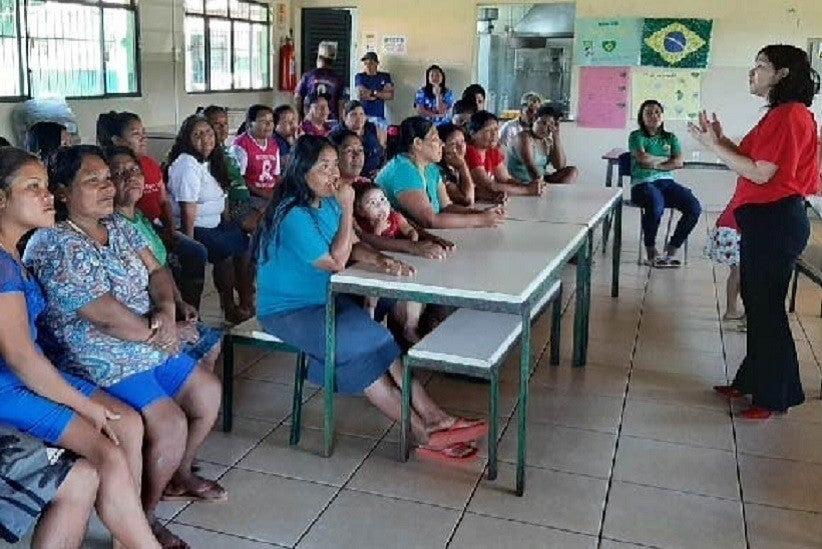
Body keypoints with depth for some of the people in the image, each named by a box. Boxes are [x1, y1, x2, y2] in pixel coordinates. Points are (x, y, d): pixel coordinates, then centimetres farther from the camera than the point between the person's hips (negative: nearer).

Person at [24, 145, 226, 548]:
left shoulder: (119, 227, 8)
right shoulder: (54, 246, -20)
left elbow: (156, 271, 6)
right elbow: (104, 316, -25)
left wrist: (166, 311, -15)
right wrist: (155, 334, -13)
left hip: (149, 345, 10)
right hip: (101, 362, -9)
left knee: (208, 392, 12)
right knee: (170, 424, -20)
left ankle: (179, 476, 33)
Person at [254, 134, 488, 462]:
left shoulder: (327, 202, 3)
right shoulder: (294, 216, -22)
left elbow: (352, 247, 8)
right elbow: (337, 262, -21)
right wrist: (347, 208, -21)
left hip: (325, 301, 7)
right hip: (288, 312, -7)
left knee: (379, 339, -13)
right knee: (363, 349, -21)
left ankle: (433, 419, -16)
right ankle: (423, 431, -13)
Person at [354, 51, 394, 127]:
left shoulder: (385, 76, 12)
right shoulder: (359, 76, 9)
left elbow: (390, 95, 0)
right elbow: (360, 95, -7)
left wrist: (372, 93, -7)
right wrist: (382, 92, -1)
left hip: (379, 116, 1)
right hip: (363, 115, -1)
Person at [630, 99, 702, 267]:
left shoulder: (671, 138, 20)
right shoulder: (636, 136, 9)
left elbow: (678, 162, 4)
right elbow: (643, 158, -8)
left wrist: (654, 164, -6)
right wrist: (665, 159, 6)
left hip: (666, 182, 5)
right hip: (643, 183, -4)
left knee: (694, 206, -23)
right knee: (656, 205, -39)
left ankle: (672, 249, -9)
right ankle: (651, 252, -17)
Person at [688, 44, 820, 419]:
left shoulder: (791, 115, -16)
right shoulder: (780, 114, 16)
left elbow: (760, 173, -20)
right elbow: (754, 161, 13)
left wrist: (714, 146, -15)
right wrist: (721, 141, 5)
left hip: (776, 223, -10)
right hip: (764, 221, 10)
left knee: (766, 307, -2)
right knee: (756, 302, 16)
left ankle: (775, 396, 11)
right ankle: (754, 380, 28)